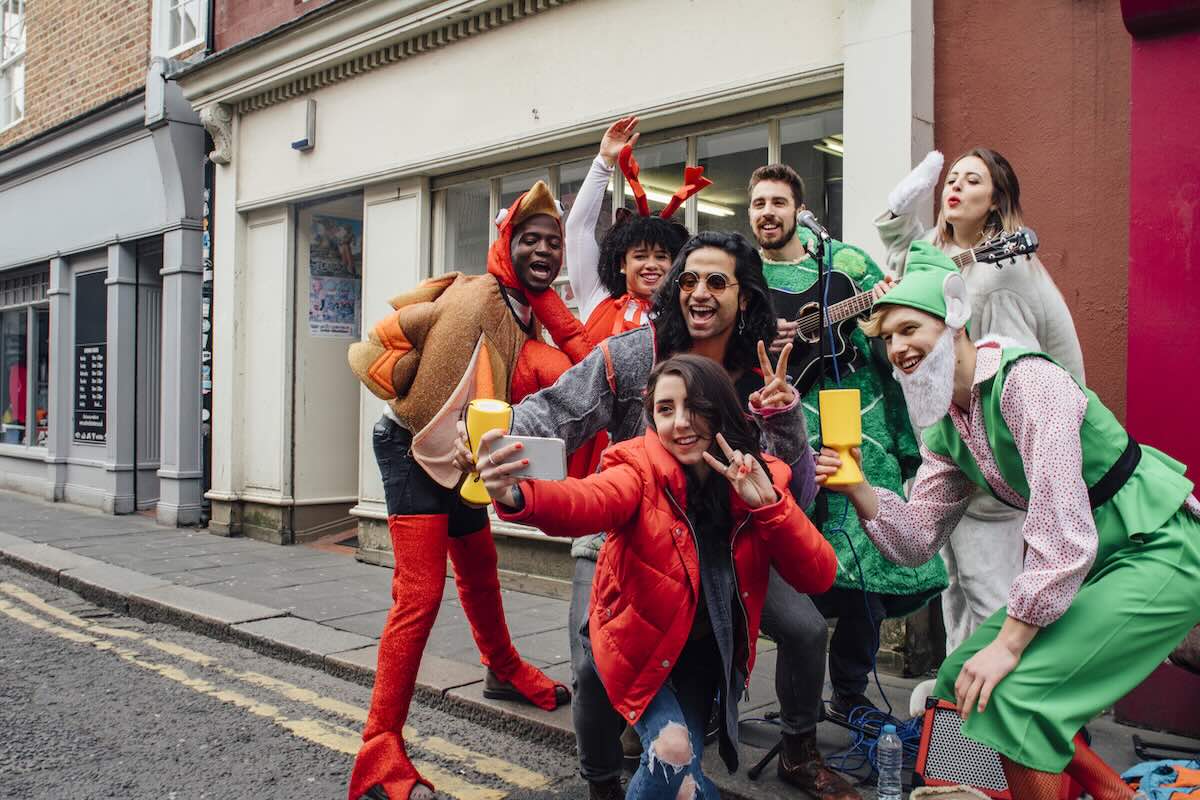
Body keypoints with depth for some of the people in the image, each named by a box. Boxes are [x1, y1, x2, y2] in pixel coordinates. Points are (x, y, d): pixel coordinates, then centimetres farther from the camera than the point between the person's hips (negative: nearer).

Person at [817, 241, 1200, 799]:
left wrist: (1008, 643, -24)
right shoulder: (942, 425, 3)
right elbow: (918, 540, 3)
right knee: (963, 678, 4)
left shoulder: (1026, 380, -23)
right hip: (1091, 559, 9)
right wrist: (858, 490, -16)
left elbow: (1061, 528, -28)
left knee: (1013, 691, -20)